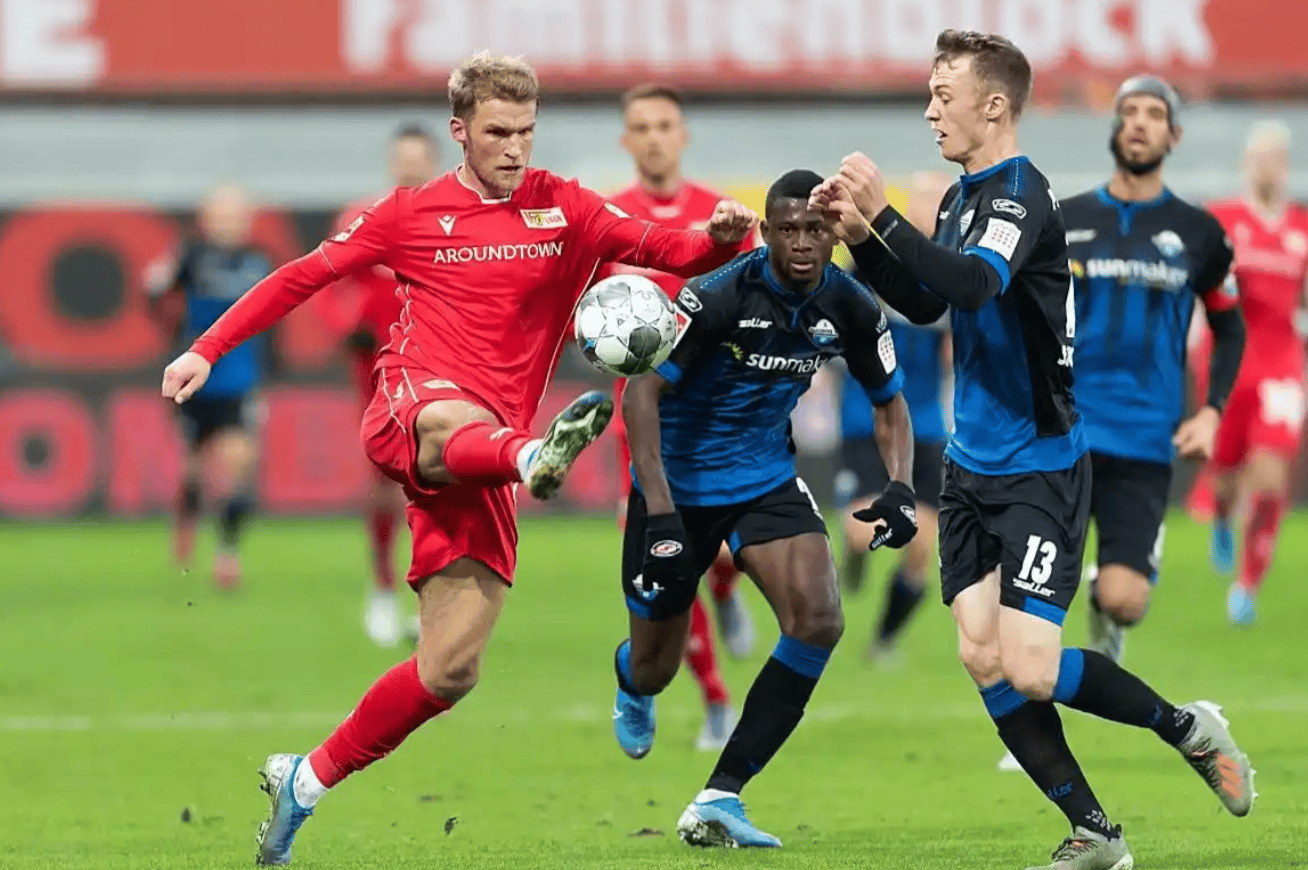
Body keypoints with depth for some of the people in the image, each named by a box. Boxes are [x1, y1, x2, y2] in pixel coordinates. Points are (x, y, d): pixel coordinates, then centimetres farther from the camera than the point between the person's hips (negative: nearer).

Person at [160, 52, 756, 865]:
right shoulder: (412, 213, 10)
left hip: (482, 456, 3)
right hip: (408, 406, -2)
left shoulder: (566, 210, 11)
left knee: (451, 669, -3)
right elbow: (303, 276, 16)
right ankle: (536, 455, -79)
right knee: (455, 425, -43)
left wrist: (721, 237, -22)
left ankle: (306, 781, 12)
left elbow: (669, 251, 0)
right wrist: (208, 349, 9)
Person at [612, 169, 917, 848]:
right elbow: (641, 390, -25)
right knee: (655, 667, 8)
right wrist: (661, 512, -34)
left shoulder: (850, 308, -9)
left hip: (767, 480, 4)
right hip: (678, 483, -4)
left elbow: (888, 404, 6)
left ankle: (718, 801, -15)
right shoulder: (717, 297, -24)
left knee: (819, 619, -21)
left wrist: (899, 489, -13)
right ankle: (632, 685, 52)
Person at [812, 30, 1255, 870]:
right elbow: (927, 303, 19)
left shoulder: (1021, 195, -17)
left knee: (1028, 670, -14)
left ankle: (1188, 728, 9)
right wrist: (863, 239, 5)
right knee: (983, 659, 1)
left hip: (1040, 470, -9)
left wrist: (884, 216, -39)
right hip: (973, 466, 9)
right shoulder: (964, 197, 11)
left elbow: (974, 284, -34)